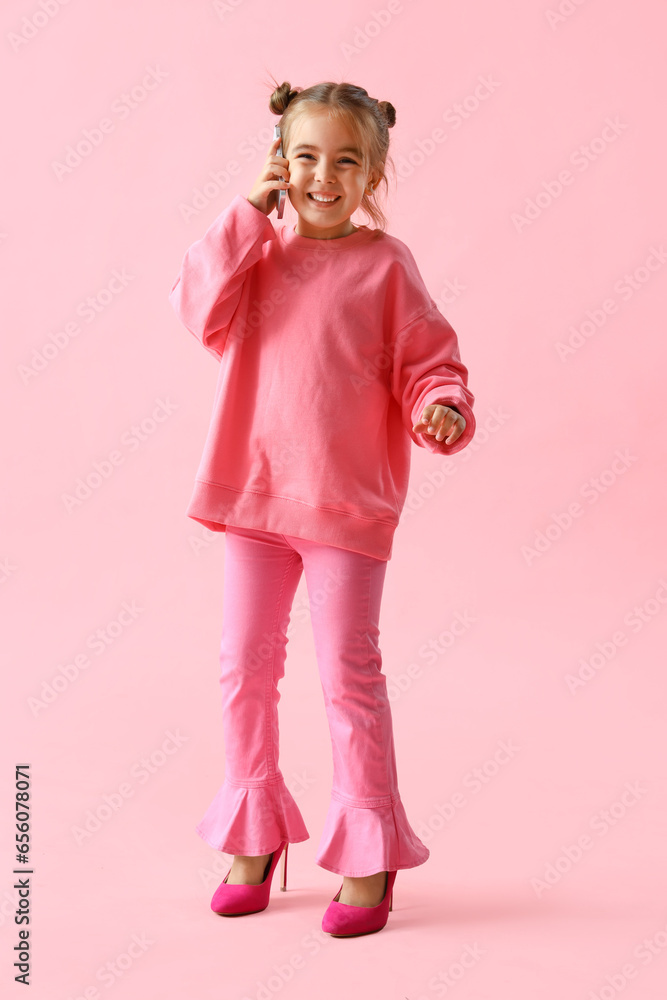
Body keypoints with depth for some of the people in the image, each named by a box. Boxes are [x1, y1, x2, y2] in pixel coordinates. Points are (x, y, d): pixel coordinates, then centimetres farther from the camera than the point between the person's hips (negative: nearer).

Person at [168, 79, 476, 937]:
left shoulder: (384, 265, -3)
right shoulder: (258, 251, 8)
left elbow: (429, 364, -1)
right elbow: (205, 314, -10)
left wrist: (442, 410, -22)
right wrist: (248, 211, -7)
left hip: (348, 501, -4)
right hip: (253, 490, 4)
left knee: (349, 674, 1)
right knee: (244, 666, 11)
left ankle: (368, 857, 17)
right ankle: (254, 837, 29)